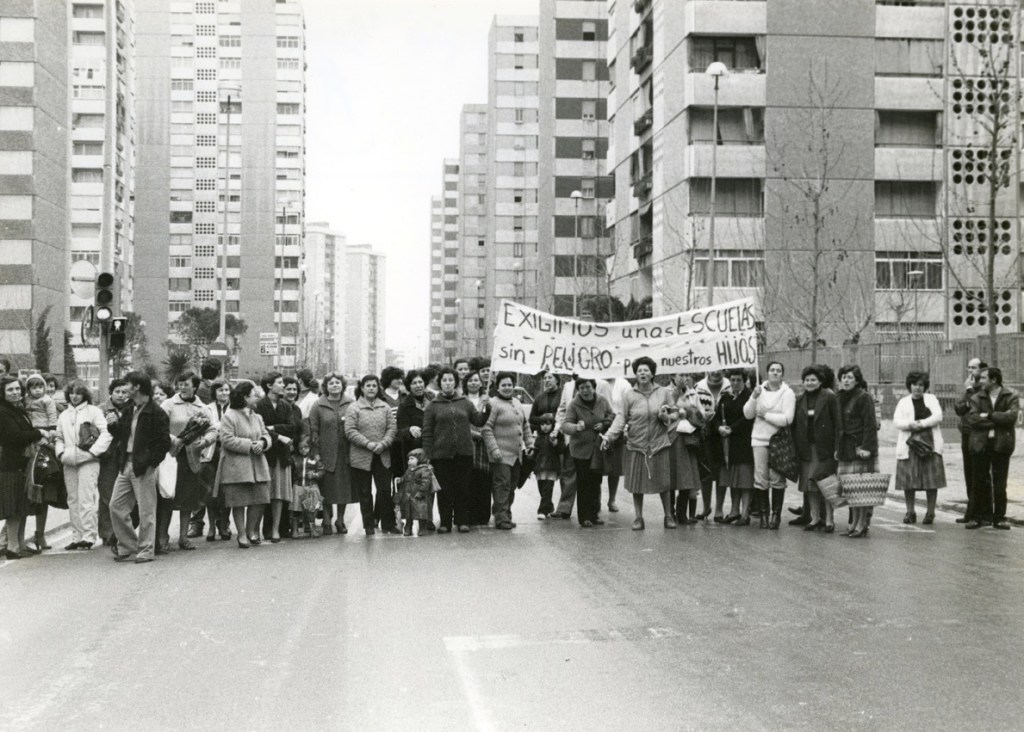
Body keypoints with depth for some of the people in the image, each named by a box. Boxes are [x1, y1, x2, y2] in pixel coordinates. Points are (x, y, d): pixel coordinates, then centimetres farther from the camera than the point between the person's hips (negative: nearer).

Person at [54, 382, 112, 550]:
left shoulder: (93, 411, 1)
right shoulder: (64, 415, 18)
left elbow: (106, 434, -6)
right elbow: (59, 438, 22)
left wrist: (93, 451, -13)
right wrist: (60, 453, 4)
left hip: (87, 461, -5)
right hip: (69, 462, 5)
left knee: (86, 500, -11)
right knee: (73, 501, 6)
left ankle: (88, 536, -8)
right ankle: (76, 537, 12)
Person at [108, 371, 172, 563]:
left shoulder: (157, 414, -10)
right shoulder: (128, 410, 14)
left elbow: (164, 443, -12)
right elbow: (121, 435, 19)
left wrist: (149, 462, -19)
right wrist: (112, 426, -1)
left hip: (143, 468, -8)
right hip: (126, 465, 8)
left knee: (146, 511, 0)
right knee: (116, 506, 8)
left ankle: (146, 551, 9)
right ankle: (127, 546, 21)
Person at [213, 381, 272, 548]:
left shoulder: (257, 417, 17)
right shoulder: (229, 416, -7)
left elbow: (266, 435, 17)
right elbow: (227, 440, -16)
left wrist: (263, 443, -7)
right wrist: (249, 445, -18)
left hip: (257, 466, 6)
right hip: (236, 467, -6)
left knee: (259, 500, 3)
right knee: (239, 502, -2)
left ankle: (251, 531, 19)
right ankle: (242, 535, 7)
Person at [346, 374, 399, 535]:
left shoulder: (385, 407, 8)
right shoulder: (354, 408, -2)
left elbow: (392, 428, 4)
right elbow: (350, 431, -9)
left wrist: (383, 443, -12)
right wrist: (367, 443, -17)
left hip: (382, 456, 2)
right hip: (361, 457, -2)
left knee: (385, 490, 3)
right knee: (364, 492, 5)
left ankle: (388, 523, 12)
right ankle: (369, 525, 14)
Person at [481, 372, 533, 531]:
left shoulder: (517, 403, 14)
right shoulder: (494, 404, -11)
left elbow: (525, 425, 23)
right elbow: (486, 429, -16)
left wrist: (529, 443, 15)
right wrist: (494, 449, -21)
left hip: (517, 454, 8)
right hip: (501, 455, -8)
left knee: (512, 486, 13)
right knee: (502, 485, -10)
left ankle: (507, 516, 22)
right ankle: (501, 519, -6)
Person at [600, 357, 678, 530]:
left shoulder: (665, 393, 3)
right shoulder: (629, 396, 1)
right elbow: (621, 418, -3)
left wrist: (664, 416, -12)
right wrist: (609, 436, -14)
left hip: (660, 444, 0)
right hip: (636, 446, 0)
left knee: (664, 483, 4)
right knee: (636, 483, 3)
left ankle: (668, 516, 19)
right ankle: (638, 518, 15)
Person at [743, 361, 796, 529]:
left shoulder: (787, 393, -1)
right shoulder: (759, 390, 9)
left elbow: (787, 419, -13)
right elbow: (748, 414, 3)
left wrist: (765, 415, -7)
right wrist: (754, 397, -11)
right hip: (759, 439, 3)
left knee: (777, 478, -2)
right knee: (760, 478, -1)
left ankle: (776, 514, 7)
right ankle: (763, 513, 8)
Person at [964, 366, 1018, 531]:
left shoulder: (1011, 397, 2)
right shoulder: (976, 398, 7)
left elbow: (1011, 416, -15)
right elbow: (972, 418, -9)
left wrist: (989, 416, -13)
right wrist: (998, 421, -14)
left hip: (1001, 445, -1)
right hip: (980, 445, 2)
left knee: (999, 484, 2)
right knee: (980, 482, 4)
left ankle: (999, 518, 10)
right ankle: (978, 516, 10)